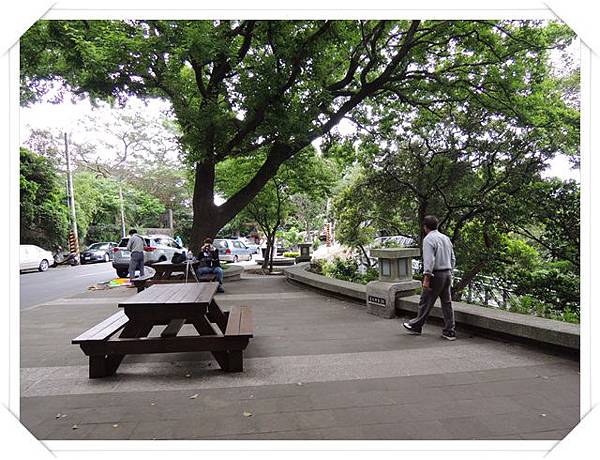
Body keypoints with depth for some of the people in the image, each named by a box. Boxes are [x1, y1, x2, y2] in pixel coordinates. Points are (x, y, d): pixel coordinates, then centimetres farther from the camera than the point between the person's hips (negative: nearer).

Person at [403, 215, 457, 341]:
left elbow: (429, 261, -20)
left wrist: (426, 278, -20)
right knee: (447, 303, 10)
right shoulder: (446, 238, 13)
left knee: (426, 302, 5)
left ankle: (416, 326, 18)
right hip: (447, 273, 8)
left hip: (436, 275, -7)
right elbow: (452, 259, 16)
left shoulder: (428, 239, -12)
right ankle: (449, 331, 14)